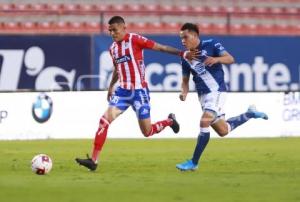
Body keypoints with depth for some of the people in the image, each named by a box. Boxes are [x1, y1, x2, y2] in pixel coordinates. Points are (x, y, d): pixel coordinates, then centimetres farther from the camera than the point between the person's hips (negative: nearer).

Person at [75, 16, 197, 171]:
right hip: (123, 91, 6)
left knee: (147, 132, -1)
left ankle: (169, 121, 31)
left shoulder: (134, 40, -11)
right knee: (104, 120, -11)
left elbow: (160, 47, -11)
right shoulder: (113, 48, 9)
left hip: (139, 91, -6)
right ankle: (93, 160, -10)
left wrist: (182, 53, -16)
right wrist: (111, 86, 17)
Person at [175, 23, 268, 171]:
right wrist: (184, 92, -9)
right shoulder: (185, 58, 7)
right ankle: (249, 114, 33)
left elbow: (230, 59, -11)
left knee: (204, 123, -21)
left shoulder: (210, 45, -7)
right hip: (203, 95, 6)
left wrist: (216, 59, -31)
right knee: (222, 131, 9)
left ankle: (194, 163, -16)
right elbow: (185, 80, 12)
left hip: (217, 91, -6)